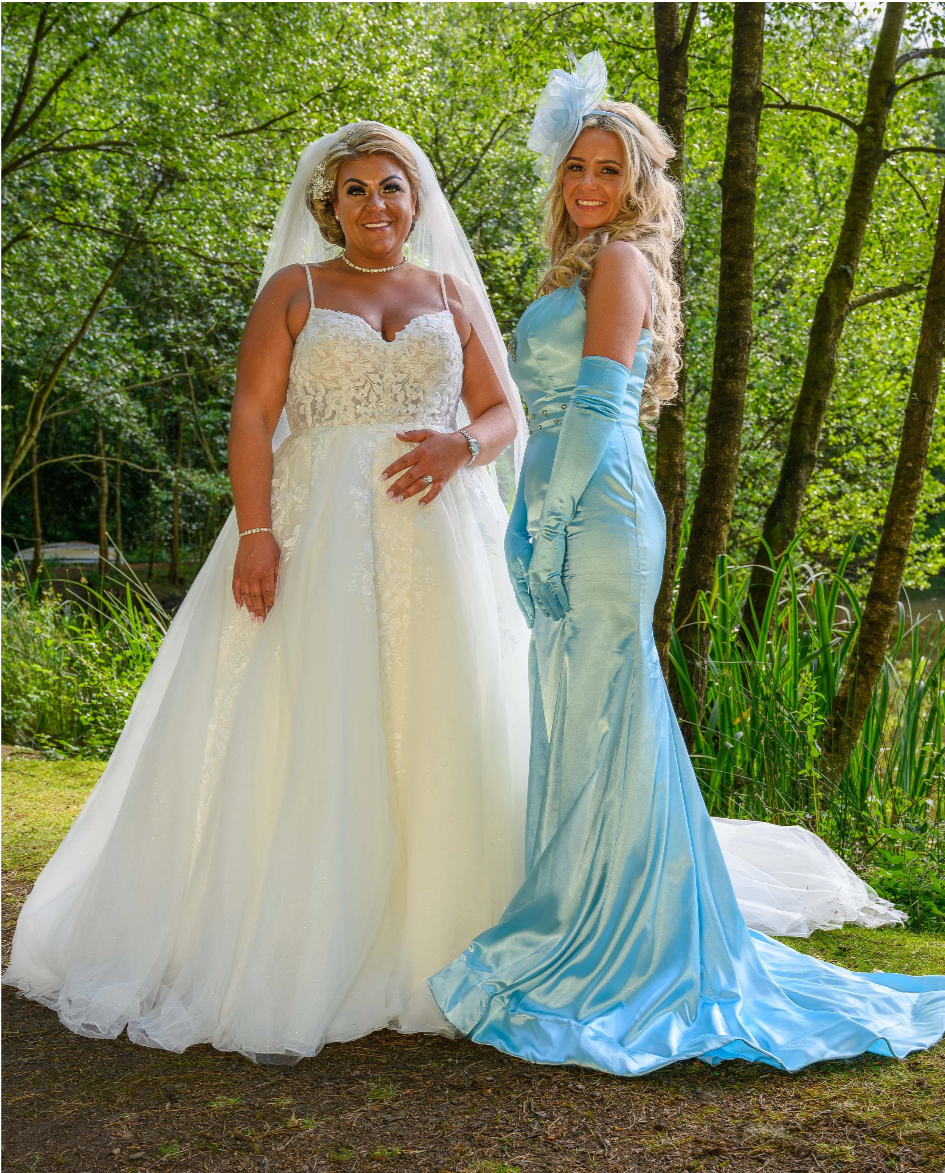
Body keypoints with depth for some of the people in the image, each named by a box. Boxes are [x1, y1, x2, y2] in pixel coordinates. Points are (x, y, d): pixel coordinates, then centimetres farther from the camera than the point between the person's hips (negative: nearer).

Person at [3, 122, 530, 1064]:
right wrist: (255, 531, -14)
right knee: (304, 737, -8)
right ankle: (282, 977, -5)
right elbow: (251, 415, -1)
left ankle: (425, 957, 9)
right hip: (317, 533, -2)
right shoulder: (294, 290, 9)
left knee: (430, 735, 0)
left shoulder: (452, 294, 16)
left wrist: (460, 444, -10)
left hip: (435, 537, 3)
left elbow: (502, 412, 13)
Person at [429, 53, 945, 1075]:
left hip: (595, 513, -9)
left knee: (596, 722, -7)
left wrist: (542, 522, -17)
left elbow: (597, 407, -14)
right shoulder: (581, 270, 24)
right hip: (570, 513, 9)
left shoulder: (621, 261, -4)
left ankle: (607, 949, -2)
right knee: (575, 726, 10)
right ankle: (581, 927, 18)